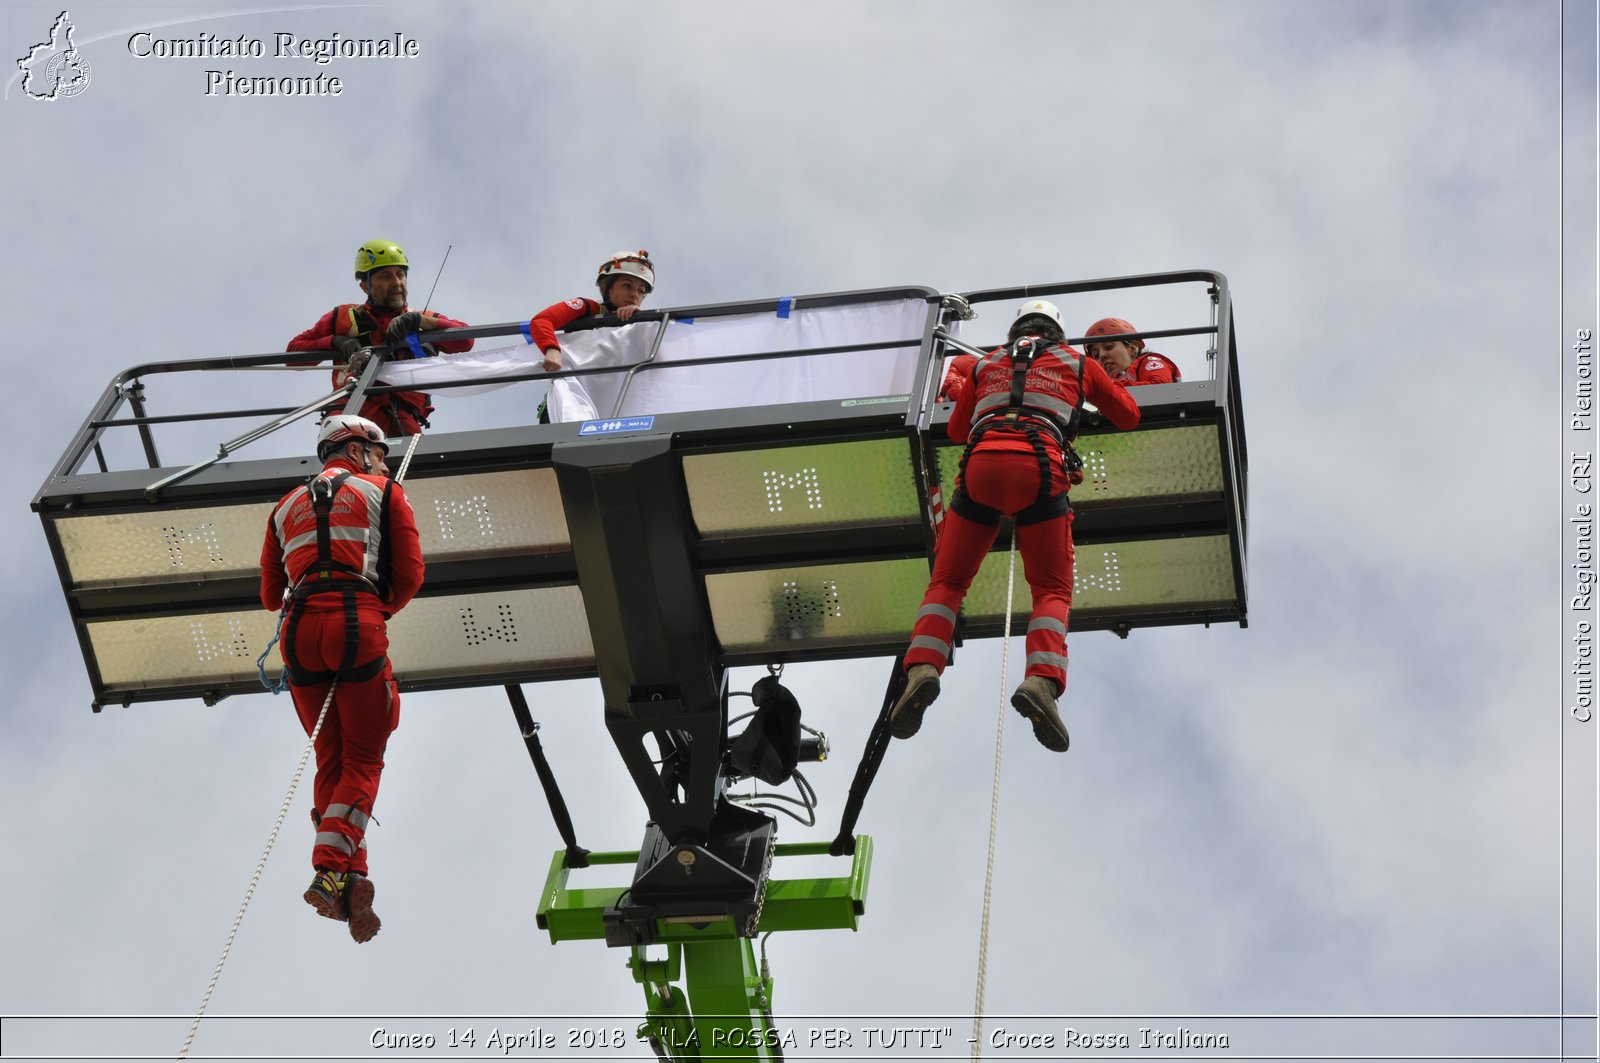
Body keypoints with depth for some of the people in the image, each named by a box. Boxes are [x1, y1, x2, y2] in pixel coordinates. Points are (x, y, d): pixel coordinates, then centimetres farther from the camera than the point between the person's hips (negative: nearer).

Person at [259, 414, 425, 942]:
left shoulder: (286, 506, 26)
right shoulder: (384, 492, 15)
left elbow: (270, 593, 24)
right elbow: (410, 574, 7)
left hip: (298, 630, 4)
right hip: (358, 626, -4)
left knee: (331, 760, 12)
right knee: (363, 760, 2)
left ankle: (350, 875, -1)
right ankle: (332, 868, -17)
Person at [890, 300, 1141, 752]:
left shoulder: (985, 364, 31)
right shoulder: (1078, 363, 28)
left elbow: (956, 430, 40)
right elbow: (1129, 415, 38)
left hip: (980, 464, 1)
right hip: (1040, 468, -1)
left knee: (947, 582, 9)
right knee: (1053, 590, 6)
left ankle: (923, 667, -17)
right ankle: (1042, 679, -21)